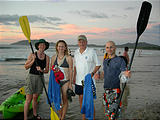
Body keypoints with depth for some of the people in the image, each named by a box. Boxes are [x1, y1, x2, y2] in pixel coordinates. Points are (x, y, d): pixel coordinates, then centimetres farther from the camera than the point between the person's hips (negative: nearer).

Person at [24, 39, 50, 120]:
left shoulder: (47, 57, 3)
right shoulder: (32, 55, -6)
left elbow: (47, 70, 3)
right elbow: (26, 67, -6)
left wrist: (41, 70, -17)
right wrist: (33, 60, -18)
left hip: (40, 78, 3)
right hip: (31, 77, -3)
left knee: (35, 98, 15)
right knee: (29, 99, -3)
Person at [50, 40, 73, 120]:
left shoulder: (68, 58, -4)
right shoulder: (53, 57, 5)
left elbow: (70, 71, -4)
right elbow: (51, 70, 10)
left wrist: (70, 83, -7)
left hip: (65, 81, -3)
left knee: (65, 100, 5)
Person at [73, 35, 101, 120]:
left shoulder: (92, 52, -7)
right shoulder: (76, 52, 9)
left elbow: (98, 65, -3)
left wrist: (92, 73, -14)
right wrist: (74, 76, 11)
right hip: (78, 80, 5)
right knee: (81, 98, 12)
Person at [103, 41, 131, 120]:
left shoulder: (120, 60, -6)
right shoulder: (105, 61, 12)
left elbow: (123, 74, -10)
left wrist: (126, 75, -31)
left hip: (115, 90, -6)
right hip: (106, 90, 6)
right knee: (107, 113, 17)